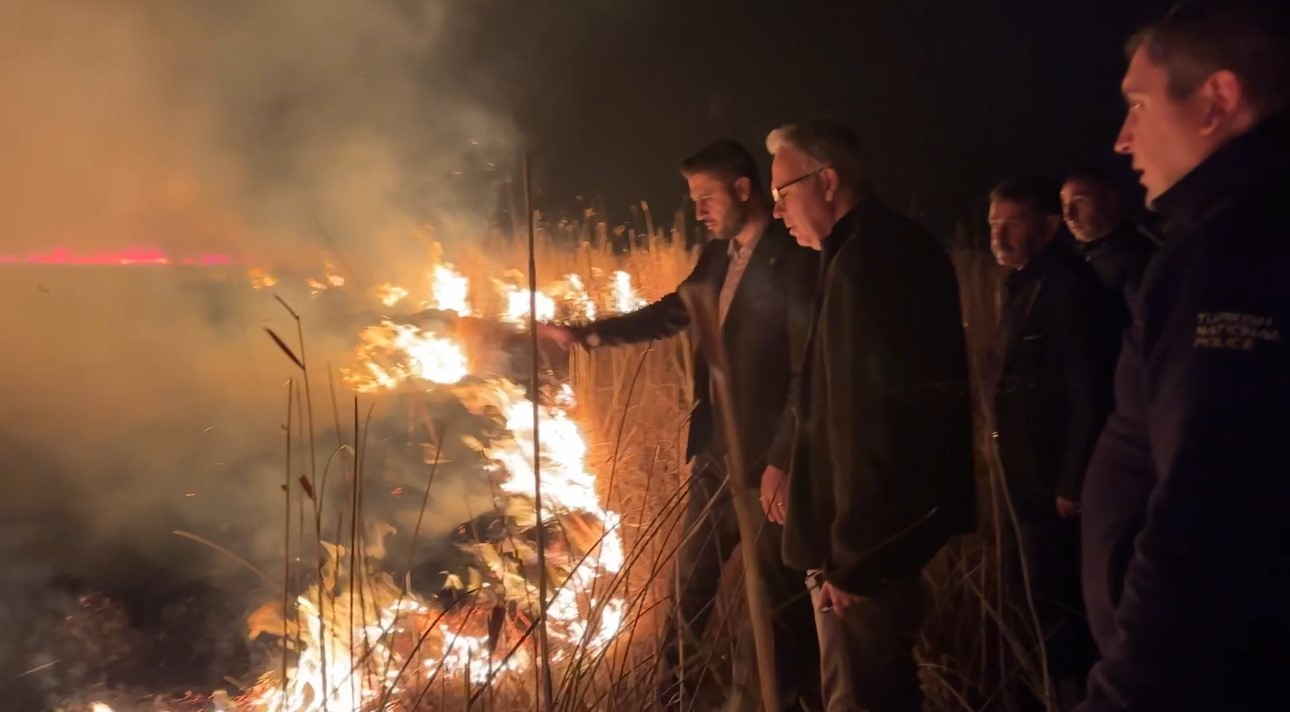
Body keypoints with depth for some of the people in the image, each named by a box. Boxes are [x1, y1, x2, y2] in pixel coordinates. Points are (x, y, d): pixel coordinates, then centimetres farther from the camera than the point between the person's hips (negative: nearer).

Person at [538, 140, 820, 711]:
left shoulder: (794, 259, -13)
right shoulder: (718, 256, 10)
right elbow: (670, 313, 22)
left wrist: (784, 461, -20)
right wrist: (586, 334, 16)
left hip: (766, 461, -8)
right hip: (715, 454, 8)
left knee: (774, 599, 4)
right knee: (690, 582, 18)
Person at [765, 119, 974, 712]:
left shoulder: (863, 262, -21)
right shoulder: (898, 247, 12)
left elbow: (864, 420, -25)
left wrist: (851, 553, -20)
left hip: (869, 536, -11)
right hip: (898, 521, 11)